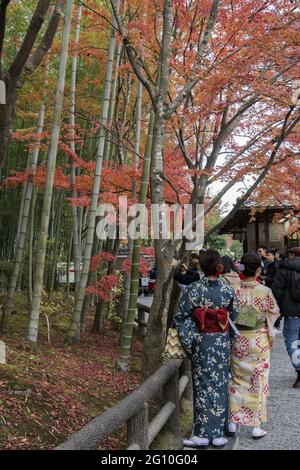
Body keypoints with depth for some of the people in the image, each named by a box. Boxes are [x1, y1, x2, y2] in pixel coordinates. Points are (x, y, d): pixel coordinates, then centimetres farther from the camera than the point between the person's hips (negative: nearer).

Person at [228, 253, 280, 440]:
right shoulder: (265, 291, -15)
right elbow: (274, 313, -2)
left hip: (237, 339, 2)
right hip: (259, 340, -2)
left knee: (237, 379, 14)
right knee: (258, 381, 9)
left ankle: (233, 422, 21)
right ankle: (256, 427, 16)